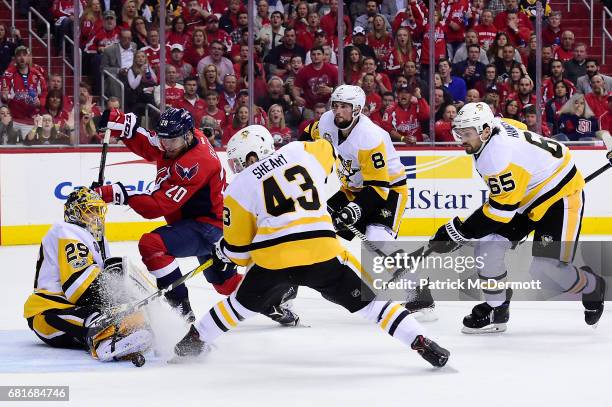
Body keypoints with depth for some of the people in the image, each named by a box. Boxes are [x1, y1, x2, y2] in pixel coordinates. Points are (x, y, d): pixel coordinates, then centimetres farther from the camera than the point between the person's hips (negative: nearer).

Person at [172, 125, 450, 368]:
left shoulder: (238, 188, 12)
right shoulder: (300, 152, 15)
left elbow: (238, 249, 14)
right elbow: (328, 153, 39)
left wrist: (222, 252, 37)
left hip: (271, 259, 0)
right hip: (322, 252, 0)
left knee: (244, 302, 26)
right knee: (368, 298, 9)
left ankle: (194, 341, 34)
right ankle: (422, 343, 0)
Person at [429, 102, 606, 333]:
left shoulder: (499, 156, -34)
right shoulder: (495, 127, -7)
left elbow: (501, 209, -31)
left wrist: (457, 232, -26)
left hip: (561, 195, -9)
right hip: (526, 195, 9)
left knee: (545, 269, -15)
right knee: (487, 247, -5)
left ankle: (592, 287, 15)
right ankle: (497, 310, 11)